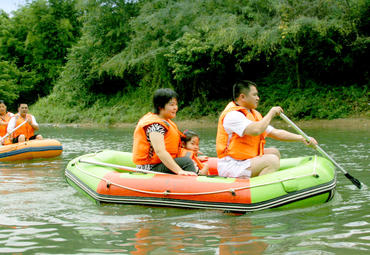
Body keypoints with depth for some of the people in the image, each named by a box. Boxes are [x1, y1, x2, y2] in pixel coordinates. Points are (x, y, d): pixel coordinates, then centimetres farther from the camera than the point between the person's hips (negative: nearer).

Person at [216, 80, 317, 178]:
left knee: (274, 152, 12)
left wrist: (301, 138, 8)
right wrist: (271, 114, -15)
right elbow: (256, 130, -31)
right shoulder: (232, 115, -16)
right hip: (230, 167, -10)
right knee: (272, 161, -21)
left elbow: (276, 133, 17)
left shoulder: (254, 115, 16)